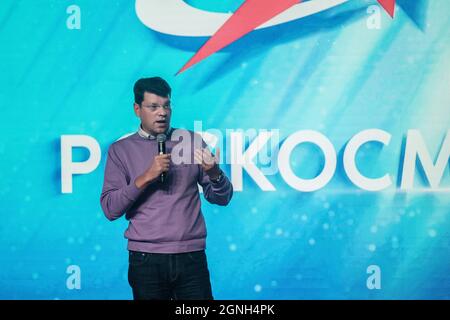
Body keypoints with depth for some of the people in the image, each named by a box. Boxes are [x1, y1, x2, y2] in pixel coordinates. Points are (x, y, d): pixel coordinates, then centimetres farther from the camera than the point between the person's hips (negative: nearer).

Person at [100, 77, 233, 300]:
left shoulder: (192, 141, 8)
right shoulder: (120, 150, 4)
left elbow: (222, 198, 7)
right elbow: (110, 209, -4)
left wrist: (214, 173, -14)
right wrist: (146, 177, -15)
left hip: (192, 256, 1)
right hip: (146, 259, -1)